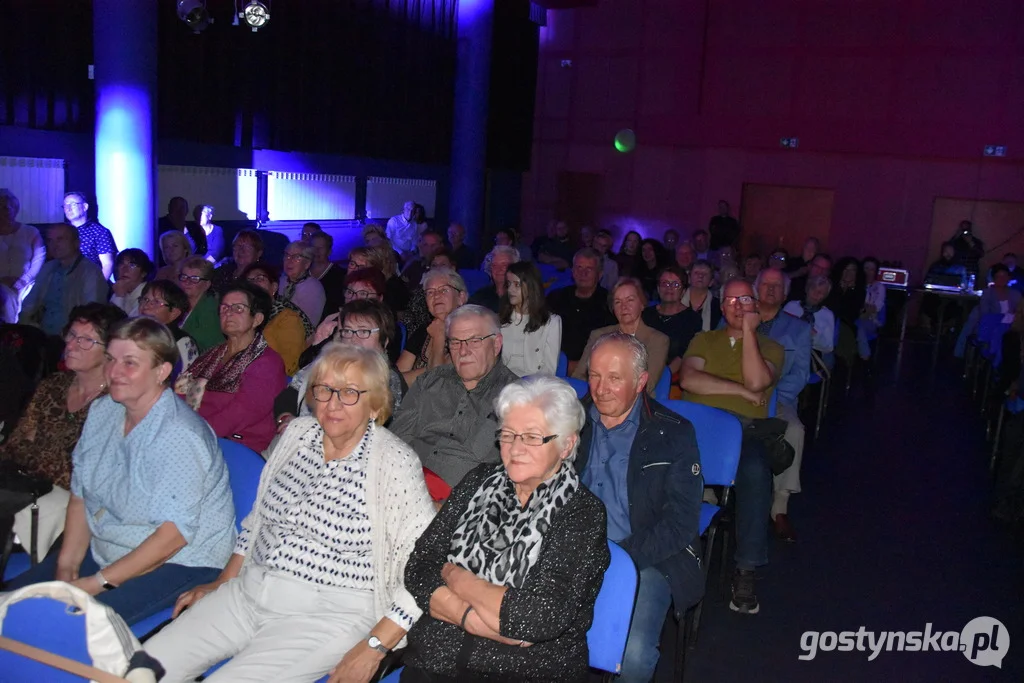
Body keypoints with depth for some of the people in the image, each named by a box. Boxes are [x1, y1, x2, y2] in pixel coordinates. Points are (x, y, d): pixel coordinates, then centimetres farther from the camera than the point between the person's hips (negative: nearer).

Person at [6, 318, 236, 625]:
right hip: (104, 548, 8)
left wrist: (96, 583, -21)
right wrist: (66, 567, -5)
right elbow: (80, 494, 6)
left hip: (178, 562, -8)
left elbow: (174, 534, -25)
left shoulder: (180, 437, -25)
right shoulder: (101, 411, 2)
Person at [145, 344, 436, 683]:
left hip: (327, 614, -5)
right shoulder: (298, 433, 5)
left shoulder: (394, 463, -15)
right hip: (248, 590, 6)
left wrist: (375, 647, -18)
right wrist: (222, 583, 16)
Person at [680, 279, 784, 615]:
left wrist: (749, 331, -1)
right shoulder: (703, 340, 22)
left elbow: (756, 381, -5)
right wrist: (739, 390, -2)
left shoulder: (771, 347, 18)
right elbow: (688, 379, 1)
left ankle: (746, 569, -23)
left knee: (755, 471, -35)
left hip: (743, 430, -1)